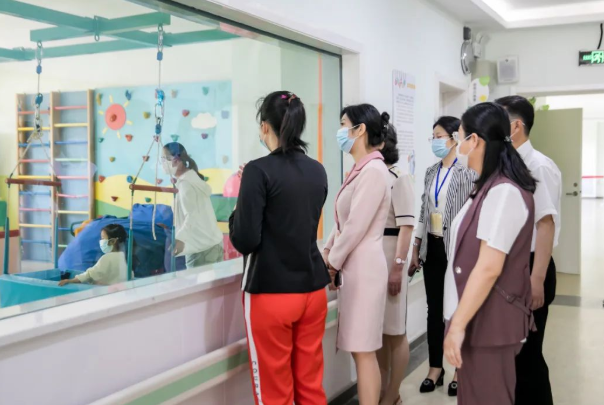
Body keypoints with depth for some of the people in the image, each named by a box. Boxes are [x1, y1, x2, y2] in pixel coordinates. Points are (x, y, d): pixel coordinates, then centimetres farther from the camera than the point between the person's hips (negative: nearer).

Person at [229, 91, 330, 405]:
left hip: (271, 294, -6)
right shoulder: (318, 171, 6)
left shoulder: (259, 170, -14)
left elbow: (245, 241, -16)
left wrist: (237, 210, 3)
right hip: (313, 289, 6)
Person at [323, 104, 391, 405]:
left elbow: (356, 227, -18)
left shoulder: (373, 170, -16)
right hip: (352, 267, 9)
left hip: (363, 268, -9)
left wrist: (332, 262, -8)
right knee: (360, 349, 14)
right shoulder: (360, 170, 14)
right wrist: (327, 251, 6)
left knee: (363, 350, -2)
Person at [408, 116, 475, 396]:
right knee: (435, 310, 10)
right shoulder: (431, 172, 11)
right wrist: (415, 250, 12)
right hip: (432, 249, 6)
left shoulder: (468, 172, -9)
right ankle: (435, 369, 21)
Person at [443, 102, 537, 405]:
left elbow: (489, 268, -24)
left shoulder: (503, 192, -19)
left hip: (487, 322, -9)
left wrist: (458, 325, -21)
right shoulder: (491, 188, 10)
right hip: (477, 317, 9)